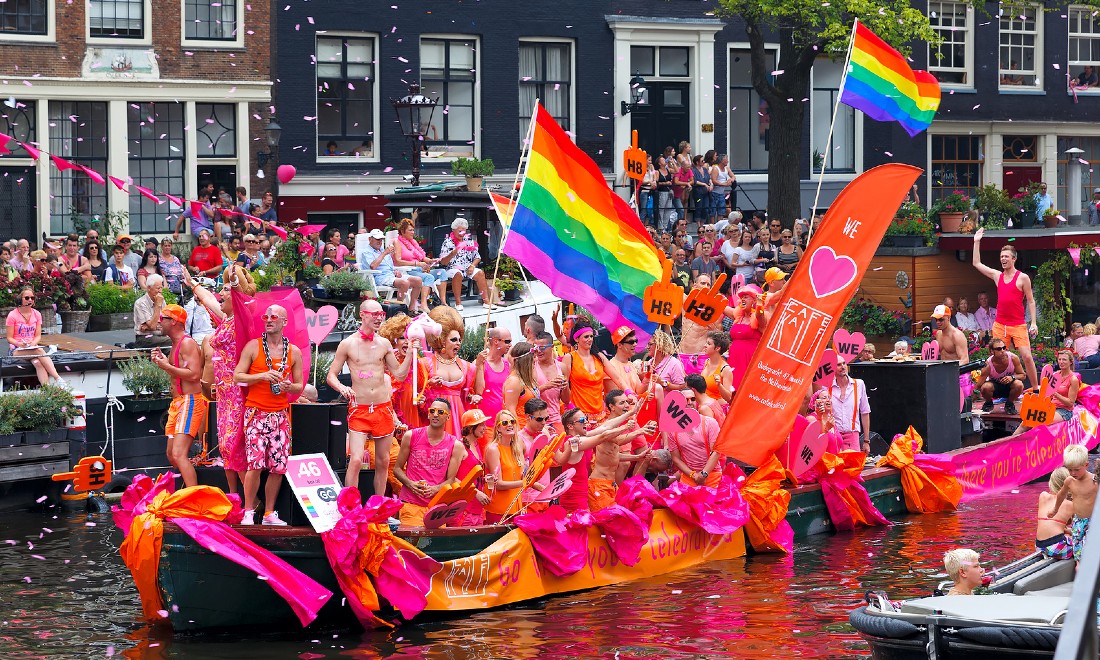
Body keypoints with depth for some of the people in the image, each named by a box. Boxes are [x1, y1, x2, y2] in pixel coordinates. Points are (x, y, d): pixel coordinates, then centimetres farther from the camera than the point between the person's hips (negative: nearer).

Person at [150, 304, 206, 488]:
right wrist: (162, 361, 13)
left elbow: (194, 374, -22)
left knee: (179, 454, -21)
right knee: (172, 455, 12)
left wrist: (167, 366, -16)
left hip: (190, 402, -11)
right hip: (177, 403, 11)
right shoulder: (176, 344, 19)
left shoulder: (187, 343, -12)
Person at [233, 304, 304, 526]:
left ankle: (269, 513, 10)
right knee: (255, 463, -13)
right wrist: (262, 376, -14)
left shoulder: (294, 352, 10)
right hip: (256, 413, -3)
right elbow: (237, 377, -1)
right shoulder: (253, 347, 2)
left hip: (280, 414, 3)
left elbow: (300, 385, 14)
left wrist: (289, 387, -9)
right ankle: (248, 512, -4)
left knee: (278, 467, 0)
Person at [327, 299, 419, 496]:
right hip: (358, 409, -4)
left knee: (383, 462, 8)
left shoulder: (384, 344, 8)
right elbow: (331, 376, 1)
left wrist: (411, 352, 0)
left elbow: (400, 375, 12)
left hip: (383, 408, 4)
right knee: (355, 460, -16)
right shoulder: (348, 344, -1)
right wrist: (342, 387, -19)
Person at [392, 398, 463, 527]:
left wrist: (434, 489, -13)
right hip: (410, 504, -1)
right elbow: (397, 469, 9)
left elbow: (451, 480, 7)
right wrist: (410, 484, -10)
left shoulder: (455, 445, 6)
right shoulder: (411, 436, 6)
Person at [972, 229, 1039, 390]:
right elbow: (976, 263, 18)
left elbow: (1031, 301, 0)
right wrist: (977, 242, 15)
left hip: (1018, 325, -5)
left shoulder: (1022, 278, -1)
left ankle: (1035, 388, -4)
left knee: (1027, 356, -11)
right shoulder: (997, 276, 12)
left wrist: (1033, 323, -7)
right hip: (999, 324, 5)